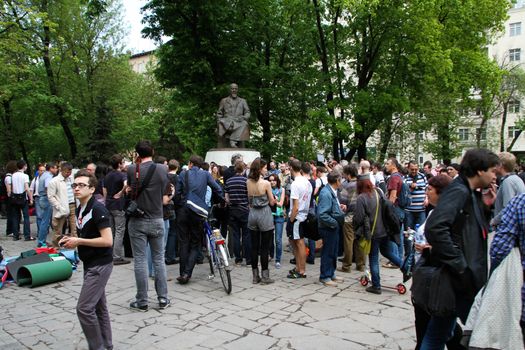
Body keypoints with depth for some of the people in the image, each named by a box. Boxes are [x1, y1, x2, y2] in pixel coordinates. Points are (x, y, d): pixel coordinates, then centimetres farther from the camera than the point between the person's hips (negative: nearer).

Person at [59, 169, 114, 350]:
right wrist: (72, 240, 1)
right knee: (98, 307, 16)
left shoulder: (98, 209, -18)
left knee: (84, 308, -8)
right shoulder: (80, 209, 9)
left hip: (100, 265, -9)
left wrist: (79, 241, -18)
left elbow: (107, 240, -23)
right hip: (90, 264, 9)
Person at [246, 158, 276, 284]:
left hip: (252, 214, 5)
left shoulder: (248, 182, 1)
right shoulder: (266, 183, -13)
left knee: (254, 247, 9)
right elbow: (272, 202, -6)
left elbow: (249, 200, 9)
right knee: (264, 247, 3)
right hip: (264, 215, -5)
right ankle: (265, 276, 8)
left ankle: (255, 276, 16)